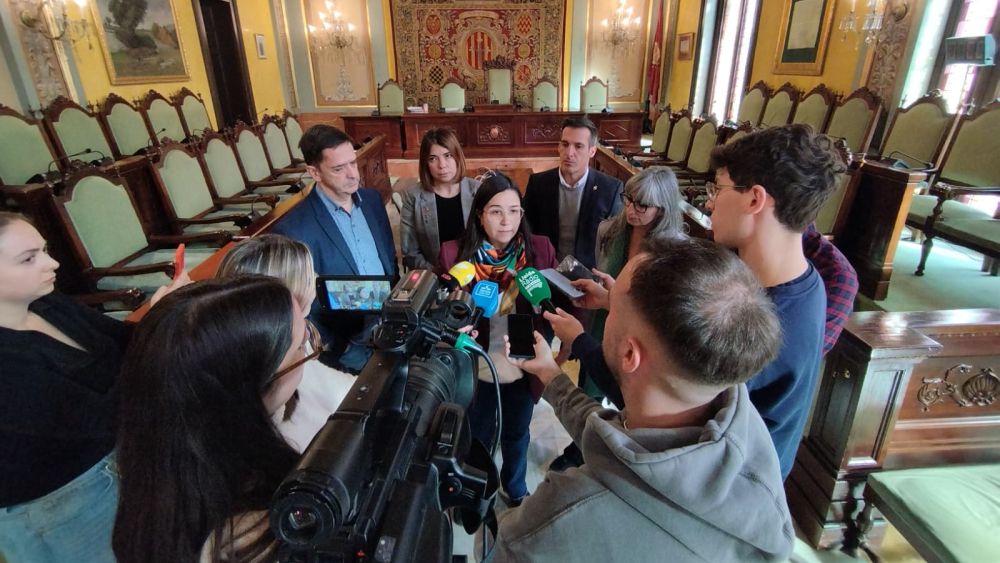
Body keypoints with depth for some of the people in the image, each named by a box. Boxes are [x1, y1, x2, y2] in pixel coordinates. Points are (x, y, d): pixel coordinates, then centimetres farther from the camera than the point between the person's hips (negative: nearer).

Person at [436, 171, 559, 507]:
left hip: (524, 369, 1)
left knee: (517, 435, 26)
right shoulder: (454, 254, -16)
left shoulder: (540, 249, -12)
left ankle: (515, 486, 57)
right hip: (477, 369, -1)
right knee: (478, 437, 24)